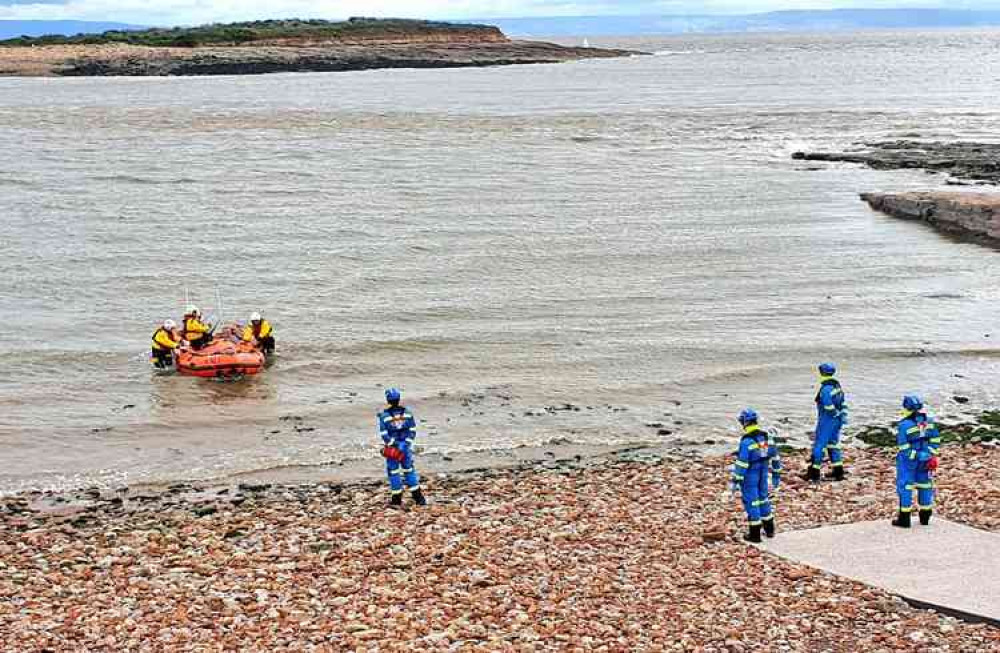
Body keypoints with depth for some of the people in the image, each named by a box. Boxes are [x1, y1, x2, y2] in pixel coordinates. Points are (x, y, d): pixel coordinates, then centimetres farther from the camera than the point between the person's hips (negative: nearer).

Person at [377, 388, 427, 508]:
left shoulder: (384, 415, -11)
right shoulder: (407, 412, -1)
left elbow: (384, 434, -14)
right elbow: (412, 430, -1)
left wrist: (393, 444, -12)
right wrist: (407, 443, -3)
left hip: (392, 447, -3)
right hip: (406, 446, 3)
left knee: (393, 471, 8)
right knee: (409, 470, 14)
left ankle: (396, 499, 13)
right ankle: (418, 498, 13)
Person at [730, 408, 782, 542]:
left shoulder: (746, 440, -20)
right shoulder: (766, 437, 2)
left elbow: (741, 462, -21)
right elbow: (775, 457, 9)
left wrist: (735, 480, -15)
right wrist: (776, 475, 18)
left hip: (749, 476, -7)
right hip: (763, 474, 7)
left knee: (751, 502, 3)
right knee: (763, 498, 21)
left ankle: (755, 534, 8)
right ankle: (769, 530, 31)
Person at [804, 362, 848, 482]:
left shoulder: (825, 389, -20)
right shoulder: (837, 385, 10)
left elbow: (829, 407, -24)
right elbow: (843, 404, 13)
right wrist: (843, 417, 13)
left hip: (827, 420, -9)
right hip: (837, 421, 9)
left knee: (819, 445, -2)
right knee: (833, 445, 16)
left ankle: (814, 473, 2)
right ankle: (838, 472, 16)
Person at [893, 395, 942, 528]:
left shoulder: (904, 425, -19)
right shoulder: (929, 422, -2)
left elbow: (903, 447, -17)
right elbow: (935, 441, 1)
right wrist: (932, 456, 3)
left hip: (909, 459, -5)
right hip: (926, 458, 5)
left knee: (905, 487, 4)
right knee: (924, 485, 16)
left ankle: (904, 518, 6)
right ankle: (925, 516, 25)